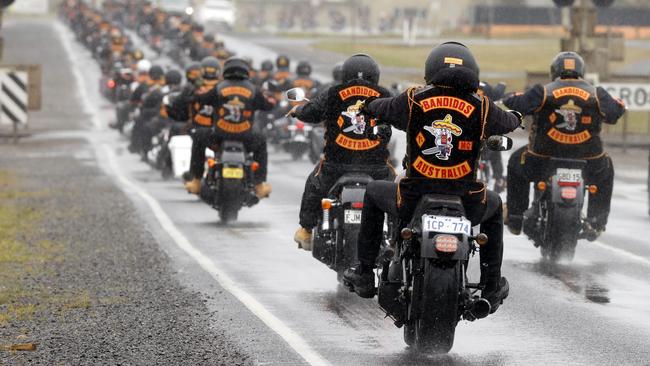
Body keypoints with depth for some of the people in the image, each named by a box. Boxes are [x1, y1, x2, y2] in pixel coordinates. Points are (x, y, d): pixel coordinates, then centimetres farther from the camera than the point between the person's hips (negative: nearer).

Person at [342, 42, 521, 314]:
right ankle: (491, 287, 36)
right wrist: (515, 116, 44)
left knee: (373, 193, 32)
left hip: (412, 202, -1)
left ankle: (364, 275, 32)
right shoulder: (481, 107, -4)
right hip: (466, 205, 1)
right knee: (493, 205, 37)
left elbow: (379, 108, 16)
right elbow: (508, 122, 18)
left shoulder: (413, 101, -5)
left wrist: (368, 106, 42)